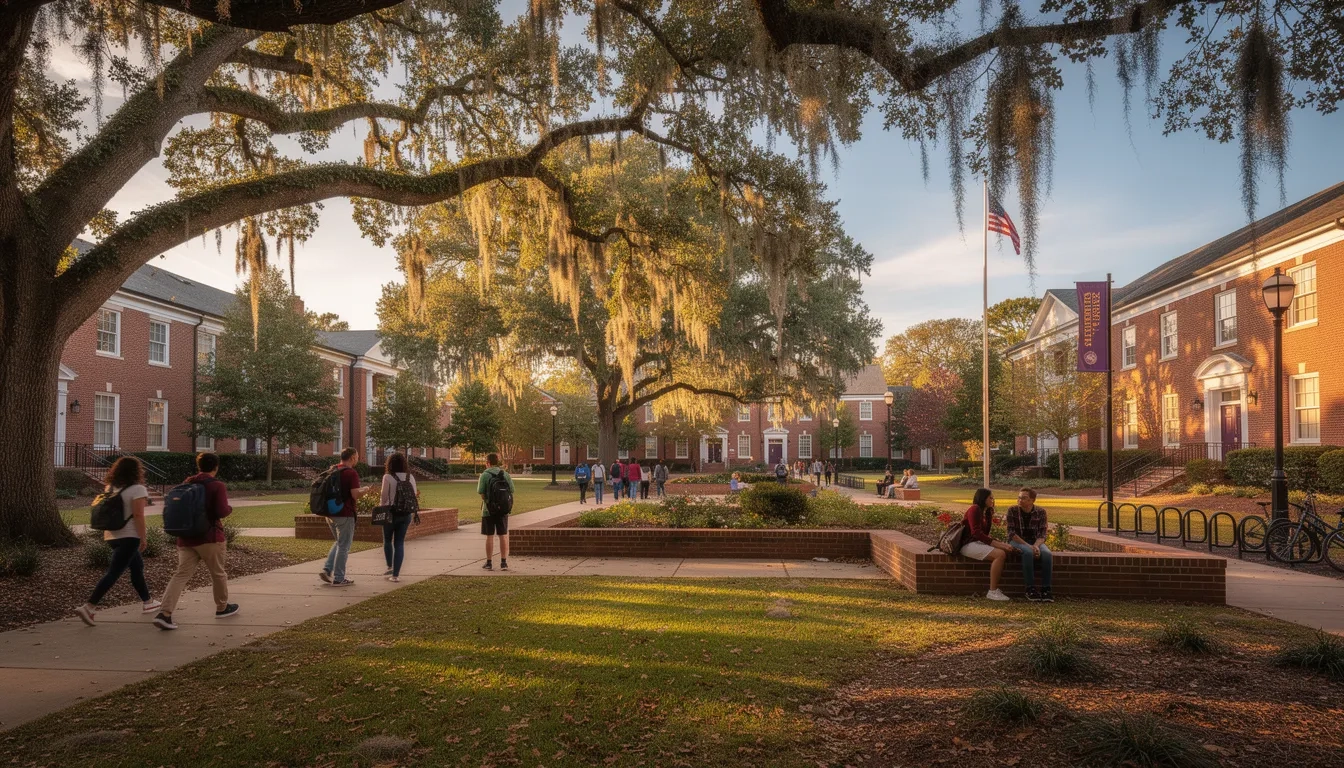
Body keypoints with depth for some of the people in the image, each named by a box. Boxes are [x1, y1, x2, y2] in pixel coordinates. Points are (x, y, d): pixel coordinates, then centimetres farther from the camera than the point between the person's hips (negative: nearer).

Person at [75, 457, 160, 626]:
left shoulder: (110, 487, 9)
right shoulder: (137, 489, -12)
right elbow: (138, 515, -17)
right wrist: (143, 537, -12)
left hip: (112, 535, 8)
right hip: (129, 536, -8)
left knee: (137, 566, 20)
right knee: (114, 573, -10)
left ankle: (148, 602, 29)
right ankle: (88, 607, -17)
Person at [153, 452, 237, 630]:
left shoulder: (187, 483, 9)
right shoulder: (217, 485, -10)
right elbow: (222, 511, -17)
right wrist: (229, 508, 3)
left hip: (186, 537, 5)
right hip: (209, 537, -5)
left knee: (181, 574, 0)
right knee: (218, 573, 13)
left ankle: (165, 613, -14)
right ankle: (222, 608, 28)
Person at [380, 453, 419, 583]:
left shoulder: (388, 477, -10)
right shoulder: (410, 477, 2)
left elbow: (384, 497, -8)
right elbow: (415, 496, 4)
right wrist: (413, 514, 16)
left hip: (391, 513, -3)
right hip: (406, 514, 3)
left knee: (387, 541, 19)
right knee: (400, 543, 7)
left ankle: (390, 567, 14)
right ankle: (396, 574, 5)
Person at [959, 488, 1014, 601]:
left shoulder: (986, 512, 19)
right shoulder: (974, 509, -11)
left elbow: (984, 533, 13)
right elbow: (976, 533, -20)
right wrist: (996, 544, -23)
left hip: (979, 543, 9)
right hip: (969, 544, -9)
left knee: (1006, 551, -9)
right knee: (1000, 554, -26)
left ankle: (996, 588, -14)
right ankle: (992, 592, -23)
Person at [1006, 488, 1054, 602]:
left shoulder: (1040, 512, -2)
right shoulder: (1012, 510, -8)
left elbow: (1042, 534, -5)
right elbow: (1011, 533, -13)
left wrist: (1036, 546, -27)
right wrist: (1027, 545, -25)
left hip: (1035, 542, 3)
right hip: (1017, 541, -2)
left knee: (1047, 554, -30)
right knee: (1028, 552, -37)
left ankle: (1045, 589, -25)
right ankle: (1030, 589, -30)